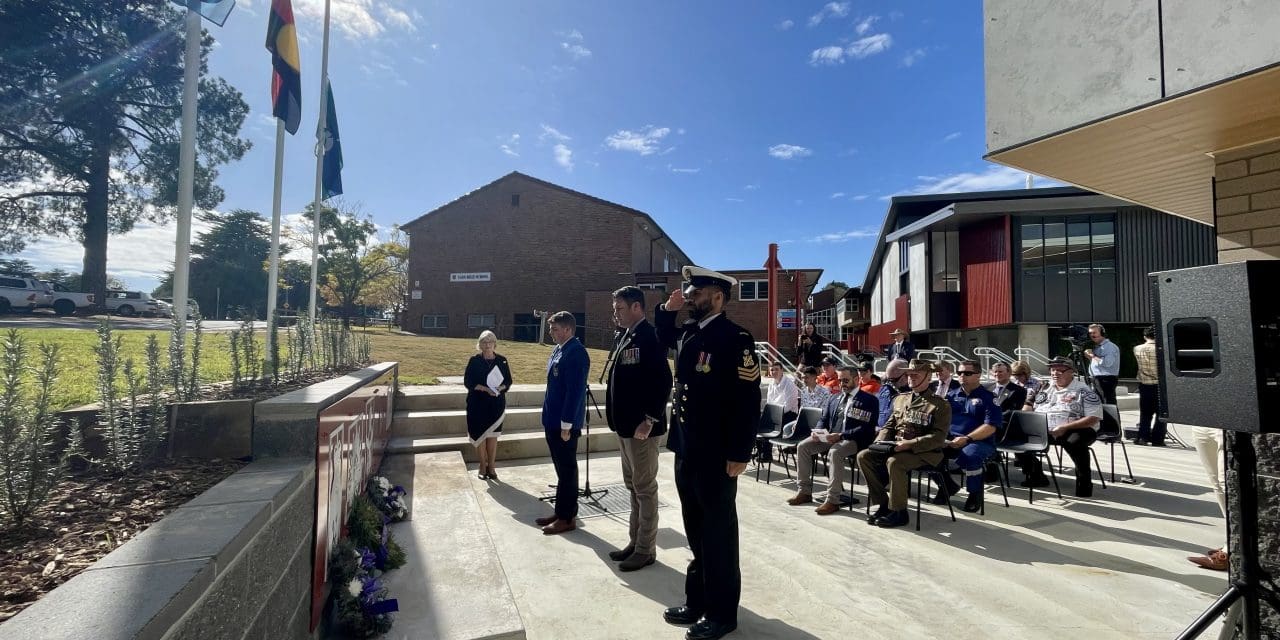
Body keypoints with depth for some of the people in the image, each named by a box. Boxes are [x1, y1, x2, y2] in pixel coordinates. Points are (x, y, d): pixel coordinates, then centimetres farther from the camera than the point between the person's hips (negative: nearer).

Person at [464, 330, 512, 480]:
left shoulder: (502, 360, 2)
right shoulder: (474, 360, -3)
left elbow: (508, 381, 5)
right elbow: (468, 382, -6)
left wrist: (500, 388, -16)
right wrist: (485, 388, -20)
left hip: (496, 404, 1)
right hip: (478, 404, -1)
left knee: (492, 435, 4)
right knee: (480, 435, 4)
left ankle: (491, 467, 15)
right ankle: (483, 466, 18)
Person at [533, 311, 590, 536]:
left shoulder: (576, 353, -19)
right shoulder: (558, 349, 10)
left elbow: (575, 391, -22)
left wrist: (566, 425, -21)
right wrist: (549, 417, 18)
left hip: (565, 423, -9)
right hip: (553, 420, 9)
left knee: (567, 470, 3)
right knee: (561, 469, 18)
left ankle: (567, 518, 16)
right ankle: (560, 512, 30)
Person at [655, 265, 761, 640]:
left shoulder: (735, 339, -15)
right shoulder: (687, 332, 7)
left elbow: (748, 401, -18)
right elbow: (663, 337, 30)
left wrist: (739, 454, -17)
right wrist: (667, 310, 10)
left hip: (716, 455, -7)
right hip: (686, 450, 8)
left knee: (718, 534, 9)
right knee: (696, 532, 20)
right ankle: (697, 602, 36)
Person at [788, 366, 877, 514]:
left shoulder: (869, 400, -2)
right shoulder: (835, 399, 19)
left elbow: (866, 429, -13)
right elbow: (823, 419, 20)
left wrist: (841, 435, -24)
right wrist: (818, 431, -4)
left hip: (853, 440, -7)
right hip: (829, 436, 7)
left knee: (835, 452, -36)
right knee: (802, 446, -11)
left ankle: (833, 500, -26)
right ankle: (805, 492, -2)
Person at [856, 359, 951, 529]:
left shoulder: (940, 405, -2)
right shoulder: (900, 399, 17)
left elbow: (938, 436, -12)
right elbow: (889, 425, 20)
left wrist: (910, 444, -23)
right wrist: (881, 441, -1)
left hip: (923, 452, -7)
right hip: (894, 448, 7)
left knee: (894, 462, -35)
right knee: (863, 456, -13)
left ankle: (899, 512, -15)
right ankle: (883, 504, -2)